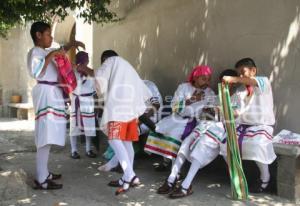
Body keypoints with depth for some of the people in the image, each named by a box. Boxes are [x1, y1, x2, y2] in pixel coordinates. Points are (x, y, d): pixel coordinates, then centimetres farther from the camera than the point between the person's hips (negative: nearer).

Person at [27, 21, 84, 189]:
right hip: (46, 94, -10)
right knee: (46, 136, -13)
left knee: (49, 135, 12)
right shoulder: (35, 52, -8)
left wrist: (73, 44, 20)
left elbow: (61, 51, 37)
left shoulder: (47, 52, 18)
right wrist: (49, 57, -21)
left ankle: (44, 173, 21)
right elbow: (36, 73, -23)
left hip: (54, 94, 10)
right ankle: (41, 180, -12)